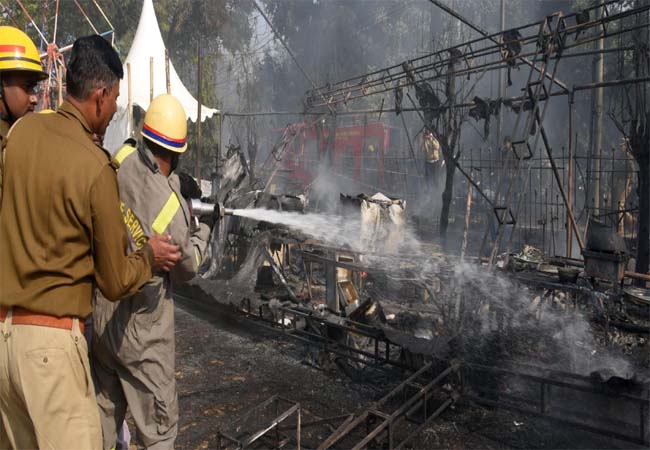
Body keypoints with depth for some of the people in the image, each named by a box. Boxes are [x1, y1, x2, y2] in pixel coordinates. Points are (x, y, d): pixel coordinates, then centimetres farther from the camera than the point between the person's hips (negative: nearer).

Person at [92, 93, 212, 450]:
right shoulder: (172, 207, -25)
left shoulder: (123, 160, -10)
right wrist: (203, 231, 9)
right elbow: (186, 267, -7)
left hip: (103, 315, 7)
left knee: (104, 411, 23)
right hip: (142, 330, -6)